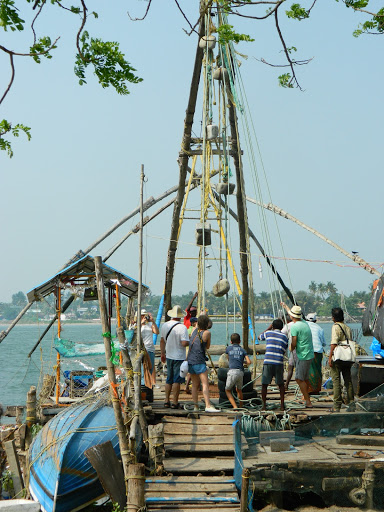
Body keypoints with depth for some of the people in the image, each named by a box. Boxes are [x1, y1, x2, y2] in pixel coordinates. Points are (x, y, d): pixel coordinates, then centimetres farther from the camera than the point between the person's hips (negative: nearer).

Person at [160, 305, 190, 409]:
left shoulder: (165, 325, 3)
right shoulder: (182, 327, -17)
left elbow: (162, 341, 12)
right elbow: (184, 343, -22)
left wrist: (162, 354, 22)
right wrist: (189, 339, 0)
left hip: (169, 356, 6)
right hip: (179, 357, -6)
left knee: (169, 379, 15)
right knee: (177, 380, -1)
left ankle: (167, 401, 18)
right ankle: (175, 403, 2)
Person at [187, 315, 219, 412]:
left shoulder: (195, 330, 9)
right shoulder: (207, 333, -8)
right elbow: (208, 346, 5)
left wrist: (202, 314, 44)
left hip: (190, 360, 7)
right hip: (199, 362, -7)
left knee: (195, 385, 11)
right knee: (205, 384, -12)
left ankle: (195, 406, 9)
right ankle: (208, 406, -22)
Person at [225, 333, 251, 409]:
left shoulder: (228, 348, 16)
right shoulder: (242, 350, 17)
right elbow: (249, 362, 7)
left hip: (232, 371, -3)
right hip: (240, 372, 3)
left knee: (228, 390, 10)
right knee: (239, 390, 24)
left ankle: (235, 407, -6)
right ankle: (241, 407, 31)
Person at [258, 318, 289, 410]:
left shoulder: (268, 333, 8)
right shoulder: (285, 337, 10)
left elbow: (259, 337, 29)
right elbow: (284, 351, 16)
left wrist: (269, 327, 37)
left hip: (268, 362, -1)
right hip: (279, 362, 1)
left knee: (264, 384, 8)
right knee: (280, 384, 16)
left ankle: (264, 405, 5)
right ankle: (282, 405, 15)